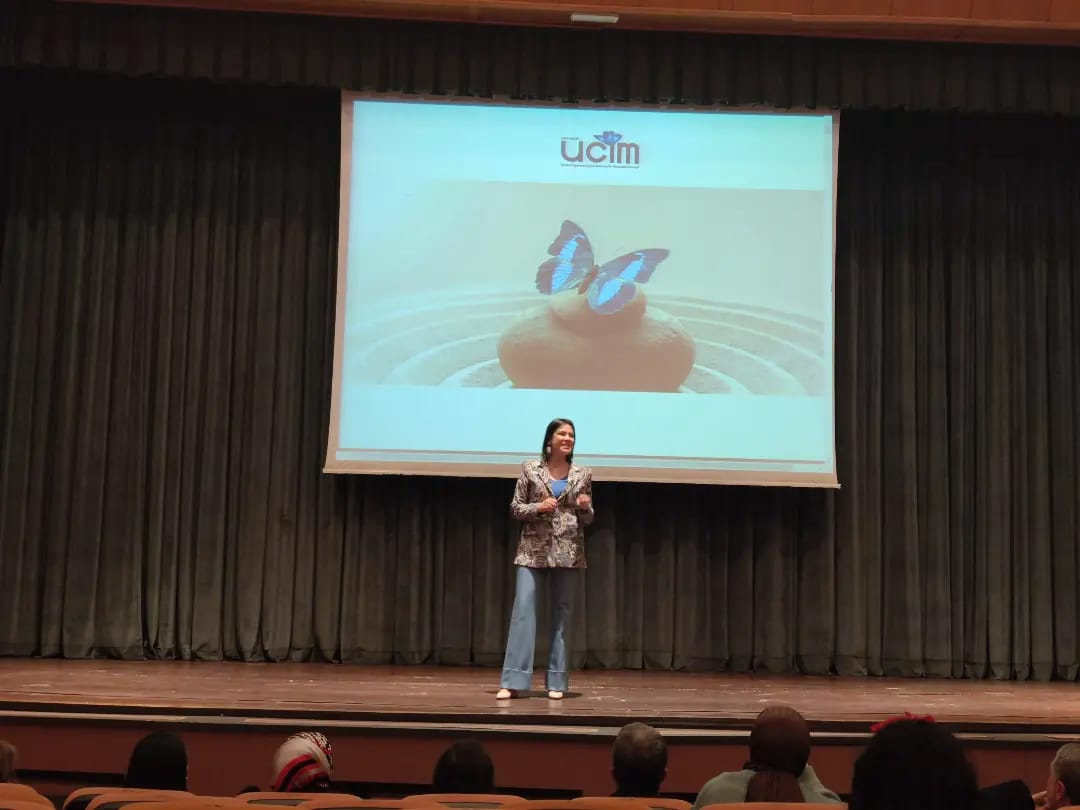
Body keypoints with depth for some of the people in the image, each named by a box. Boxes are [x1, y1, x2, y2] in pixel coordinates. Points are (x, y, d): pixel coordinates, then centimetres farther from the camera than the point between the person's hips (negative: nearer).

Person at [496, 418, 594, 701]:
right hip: (533, 549, -2)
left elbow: (587, 519, 11)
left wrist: (585, 507, -11)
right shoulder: (530, 468, 1)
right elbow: (515, 508, 3)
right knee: (523, 608, -9)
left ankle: (556, 681, 11)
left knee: (561, 613, 4)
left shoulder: (582, 474, 6)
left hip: (567, 551, 2)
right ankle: (513, 681, -8)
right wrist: (539, 507, -14)